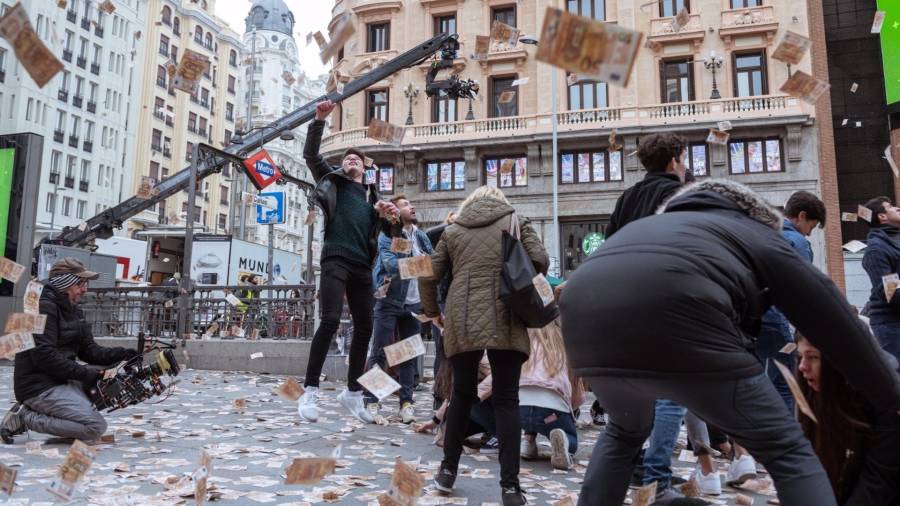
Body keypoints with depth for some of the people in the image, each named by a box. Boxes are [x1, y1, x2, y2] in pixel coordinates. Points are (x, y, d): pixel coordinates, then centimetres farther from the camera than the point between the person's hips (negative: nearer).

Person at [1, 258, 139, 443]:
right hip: (39, 386, -9)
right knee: (96, 426, -19)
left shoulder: (74, 311, 13)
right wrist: (83, 374, -21)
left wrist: (122, 354, -7)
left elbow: (89, 350, 9)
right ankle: (25, 417, -6)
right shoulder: (44, 308, -14)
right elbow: (44, 355, -22)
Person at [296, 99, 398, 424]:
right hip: (336, 259, -5)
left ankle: (352, 393, 18)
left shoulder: (372, 195, 25)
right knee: (330, 321, -19)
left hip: (362, 265, 5)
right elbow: (311, 155, 4)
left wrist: (385, 215, 2)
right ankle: (310, 391, -11)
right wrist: (319, 120, -5)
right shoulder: (332, 180, 16)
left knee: (364, 328, 5)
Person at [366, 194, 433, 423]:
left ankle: (406, 402, 12)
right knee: (379, 352, -2)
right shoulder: (387, 235, -5)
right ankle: (372, 400, 5)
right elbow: (389, 262, -21)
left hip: (413, 303, 5)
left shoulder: (421, 236, 12)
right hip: (389, 301, -5)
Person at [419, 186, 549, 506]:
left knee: (462, 394, 16)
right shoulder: (516, 221, 12)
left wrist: (433, 312, 30)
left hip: (462, 321, 2)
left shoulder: (452, 230, 18)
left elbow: (428, 276, 15)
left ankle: (448, 470, 23)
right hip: (505, 320, -2)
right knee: (506, 400, 3)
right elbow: (540, 261, 0)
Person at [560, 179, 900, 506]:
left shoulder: (651, 226, 43)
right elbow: (839, 326, 29)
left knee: (625, 432, 36)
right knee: (787, 451, 15)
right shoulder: (762, 240, 29)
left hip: (587, 325, 6)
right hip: (672, 321, -6)